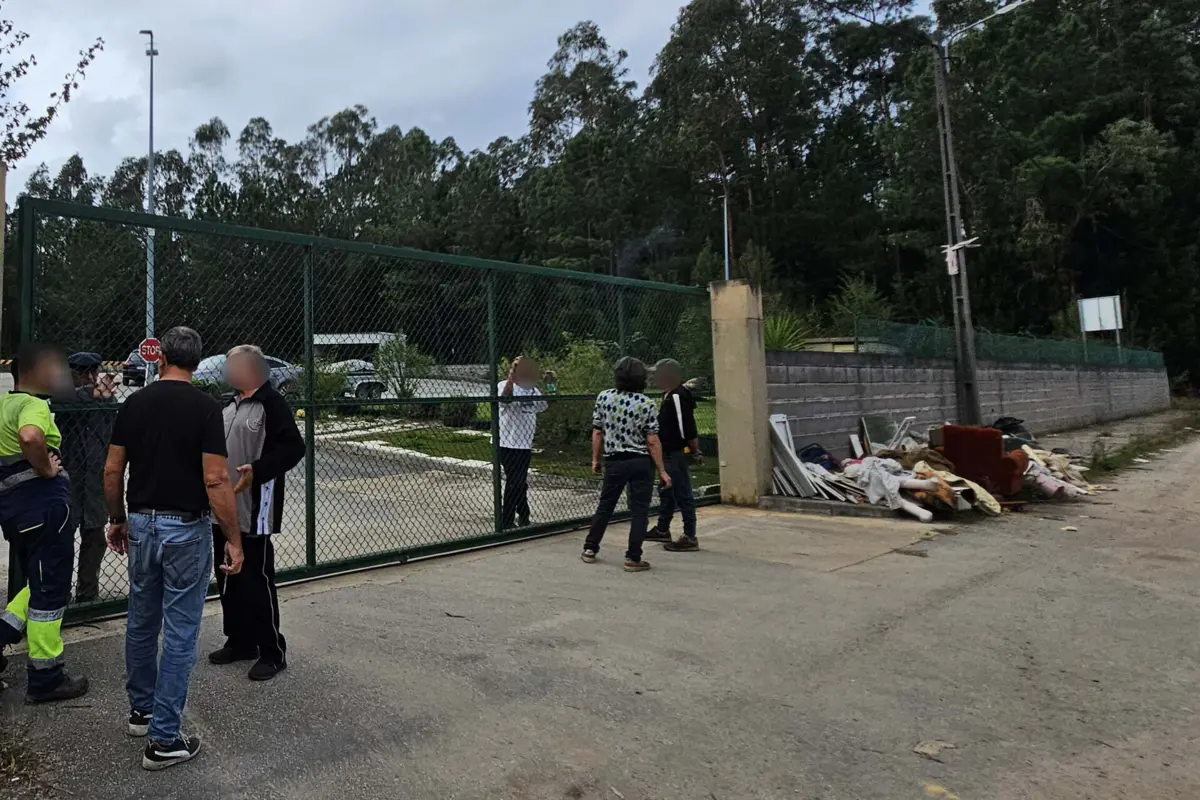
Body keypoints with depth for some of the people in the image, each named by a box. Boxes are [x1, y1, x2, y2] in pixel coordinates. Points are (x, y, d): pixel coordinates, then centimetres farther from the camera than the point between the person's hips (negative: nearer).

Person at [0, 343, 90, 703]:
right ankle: (45, 679, 9)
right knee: (51, 589, 0)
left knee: (40, 583, 24)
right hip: (41, 501, -9)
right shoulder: (34, 404, -11)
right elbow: (30, 437, -33)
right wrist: (46, 469, -17)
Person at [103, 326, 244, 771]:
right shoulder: (205, 408, -14)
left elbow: (112, 471, 5)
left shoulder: (134, 403, 2)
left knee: (141, 623, 21)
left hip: (141, 524, 6)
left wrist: (116, 520, 19)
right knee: (180, 633, 1)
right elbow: (215, 480, -18)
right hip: (186, 528, -6)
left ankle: (141, 709, 39)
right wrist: (233, 538, -12)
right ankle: (164, 739, 6)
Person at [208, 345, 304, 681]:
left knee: (257, 581, -4)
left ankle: (272, 652, 7)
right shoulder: (230, 406, 16)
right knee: (228, 580, 16)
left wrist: (257, 470, -30)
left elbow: (293, 447, -20)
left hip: (253, 513, -9)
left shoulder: (272, 403, -12)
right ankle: (240, 642, 30)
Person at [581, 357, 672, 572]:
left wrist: (595, 459, 12)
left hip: (614, 461, 3)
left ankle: (590, 549, 24)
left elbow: (597, 432, 1)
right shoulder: (647, 404, -9)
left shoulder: (604, 397, -3)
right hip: (641, 462, -3)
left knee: (605, 506, 16)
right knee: (639, 511, 5)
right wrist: (662, 471, -4)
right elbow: (652, 441, -10)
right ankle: (633, 558, 6)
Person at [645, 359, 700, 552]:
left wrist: (695, 449, -17)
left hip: (678, 454, -11)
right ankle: (662, 530, 32)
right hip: (670, 452, 11)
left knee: (683, 494, -4)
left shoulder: (677, 396, -20)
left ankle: (690, 538, 2)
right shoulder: (670, 394, 13)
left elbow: (687, 427, -23)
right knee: (667, 492, 19)